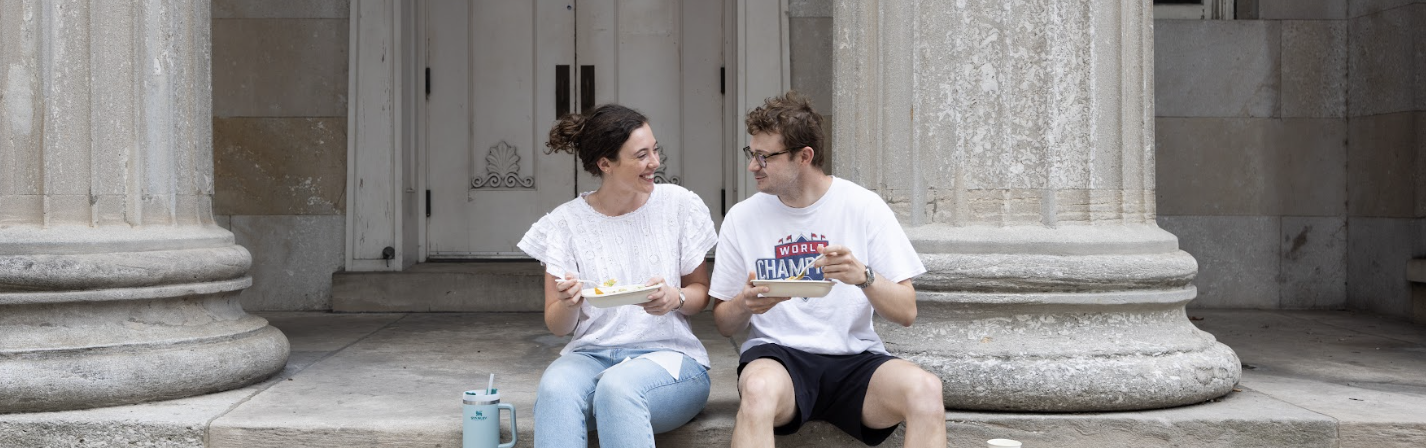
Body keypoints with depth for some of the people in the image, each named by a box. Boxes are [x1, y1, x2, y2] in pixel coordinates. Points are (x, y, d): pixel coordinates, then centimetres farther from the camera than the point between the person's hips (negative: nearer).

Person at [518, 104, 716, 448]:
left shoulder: (679, 204, 3)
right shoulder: (566, 223, 3)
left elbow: (702, 292, 10)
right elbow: (557, 326, 6)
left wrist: (676, 298, -13)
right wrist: (569, 303, -17)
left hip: (667, 353, -1)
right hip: (591, 354, 1)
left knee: (616, 387, -36)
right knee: (555, 389, -34)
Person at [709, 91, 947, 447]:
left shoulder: (863, 207, 0)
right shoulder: (742, 218, 4)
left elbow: (906, 312, -1)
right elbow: (725, 324, 9)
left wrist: (864, 277, -21)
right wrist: (745, 305, -14)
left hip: (855, 357, 1)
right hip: (776, 353, 0)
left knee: (925, 389, -31)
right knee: (760, 388, -37)